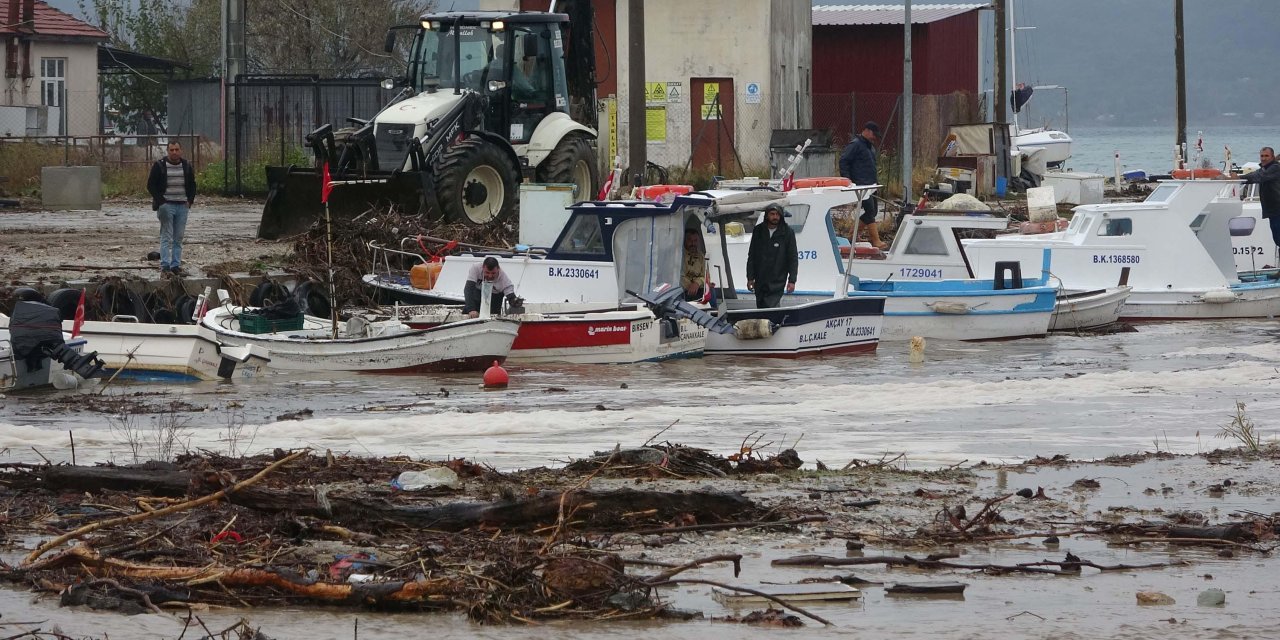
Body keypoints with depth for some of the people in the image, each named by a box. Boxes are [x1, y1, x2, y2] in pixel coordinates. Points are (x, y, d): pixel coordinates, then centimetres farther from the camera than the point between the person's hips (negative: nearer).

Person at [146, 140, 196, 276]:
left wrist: (190, 200, 6)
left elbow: (192, 185, 20)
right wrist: (160, 201, -11)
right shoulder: (159, 166, -3)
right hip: (166, 205, -4)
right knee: (167, 237, -8)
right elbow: (151, 185, -2)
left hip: (182, 206, 4)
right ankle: (165, 267, -10)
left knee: (178, 238, 5)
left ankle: (176, 266, 9)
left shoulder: (186, 166, 10)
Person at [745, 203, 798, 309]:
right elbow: (751, 256, 12)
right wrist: (750, 278, 8)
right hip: (760, 283, 4)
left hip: (777, 283, -4)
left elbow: (793, 258, 0)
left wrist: (792, 280, -7)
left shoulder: (787, 232, -2)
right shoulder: (758, 231, 6)